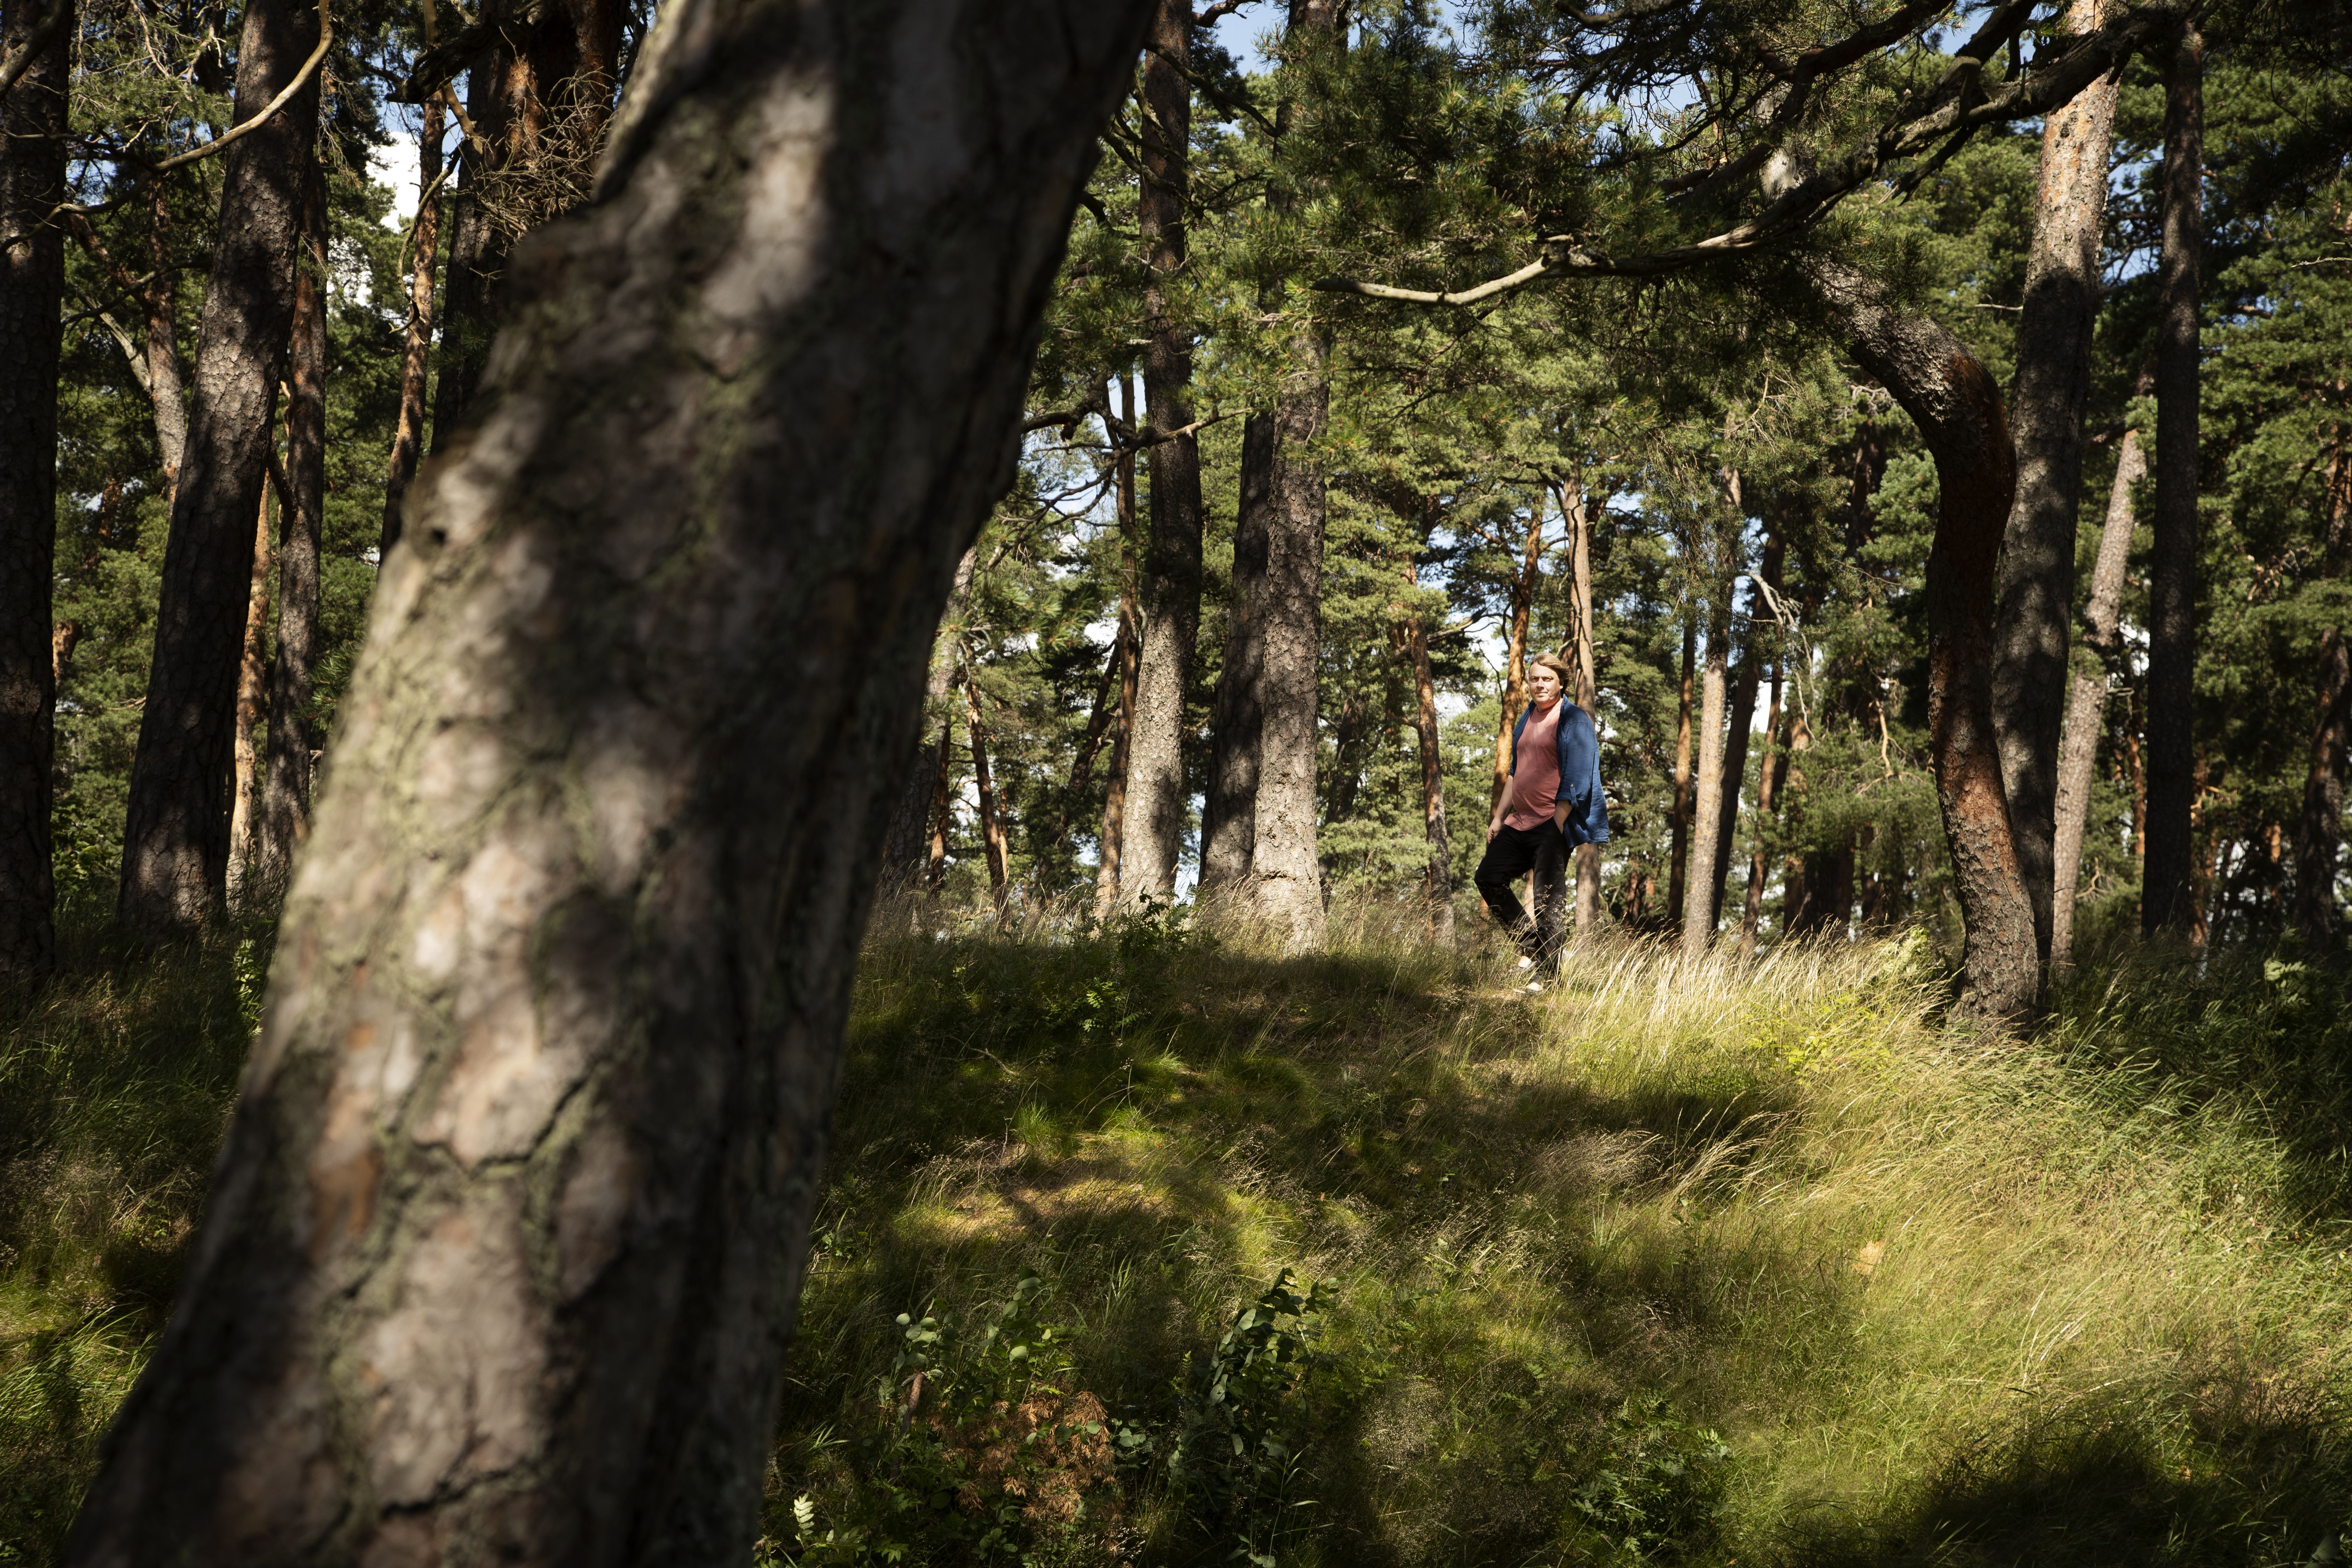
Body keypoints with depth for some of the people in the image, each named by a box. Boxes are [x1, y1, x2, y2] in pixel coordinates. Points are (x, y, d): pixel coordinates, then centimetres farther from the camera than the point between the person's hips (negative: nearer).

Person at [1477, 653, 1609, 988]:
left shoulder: (1573, 721, -8)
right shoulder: (1528, 719, 16)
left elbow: (1575, 781, -15)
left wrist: (1557, 825, -19)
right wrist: (1499, 817, 19)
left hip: (1551, 826, -9)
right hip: (1519, 823, 9)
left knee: (1549, 902, -6)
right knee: (1488, 878, 9)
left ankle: (1547, 975, 0)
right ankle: (1531, 946, 19)